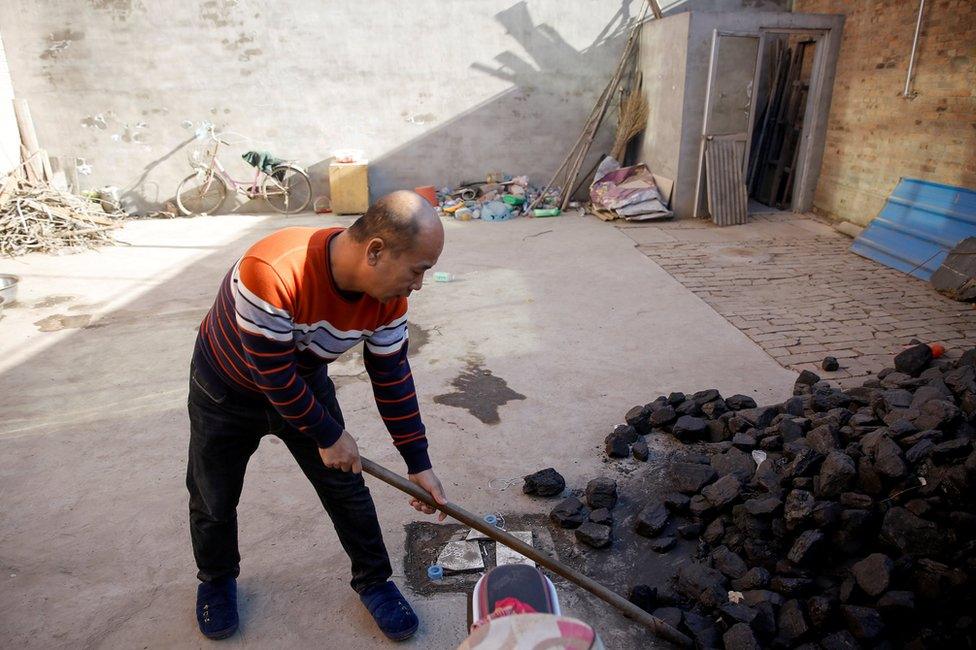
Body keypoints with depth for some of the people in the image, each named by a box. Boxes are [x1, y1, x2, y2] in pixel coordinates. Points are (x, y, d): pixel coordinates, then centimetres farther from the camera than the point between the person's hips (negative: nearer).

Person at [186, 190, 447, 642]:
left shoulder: (387, 295, -22)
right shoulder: (272, 272, -42)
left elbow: (392, 377, -13)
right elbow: (274, 375, -33)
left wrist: (418, 463, -11)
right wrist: (328, 435, -21)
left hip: (307, 383, 4)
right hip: (226, 389, -3)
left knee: (346, 485, 5)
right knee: (214, 500, 13)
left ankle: (373, 579, 27)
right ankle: (216, 579, 43)